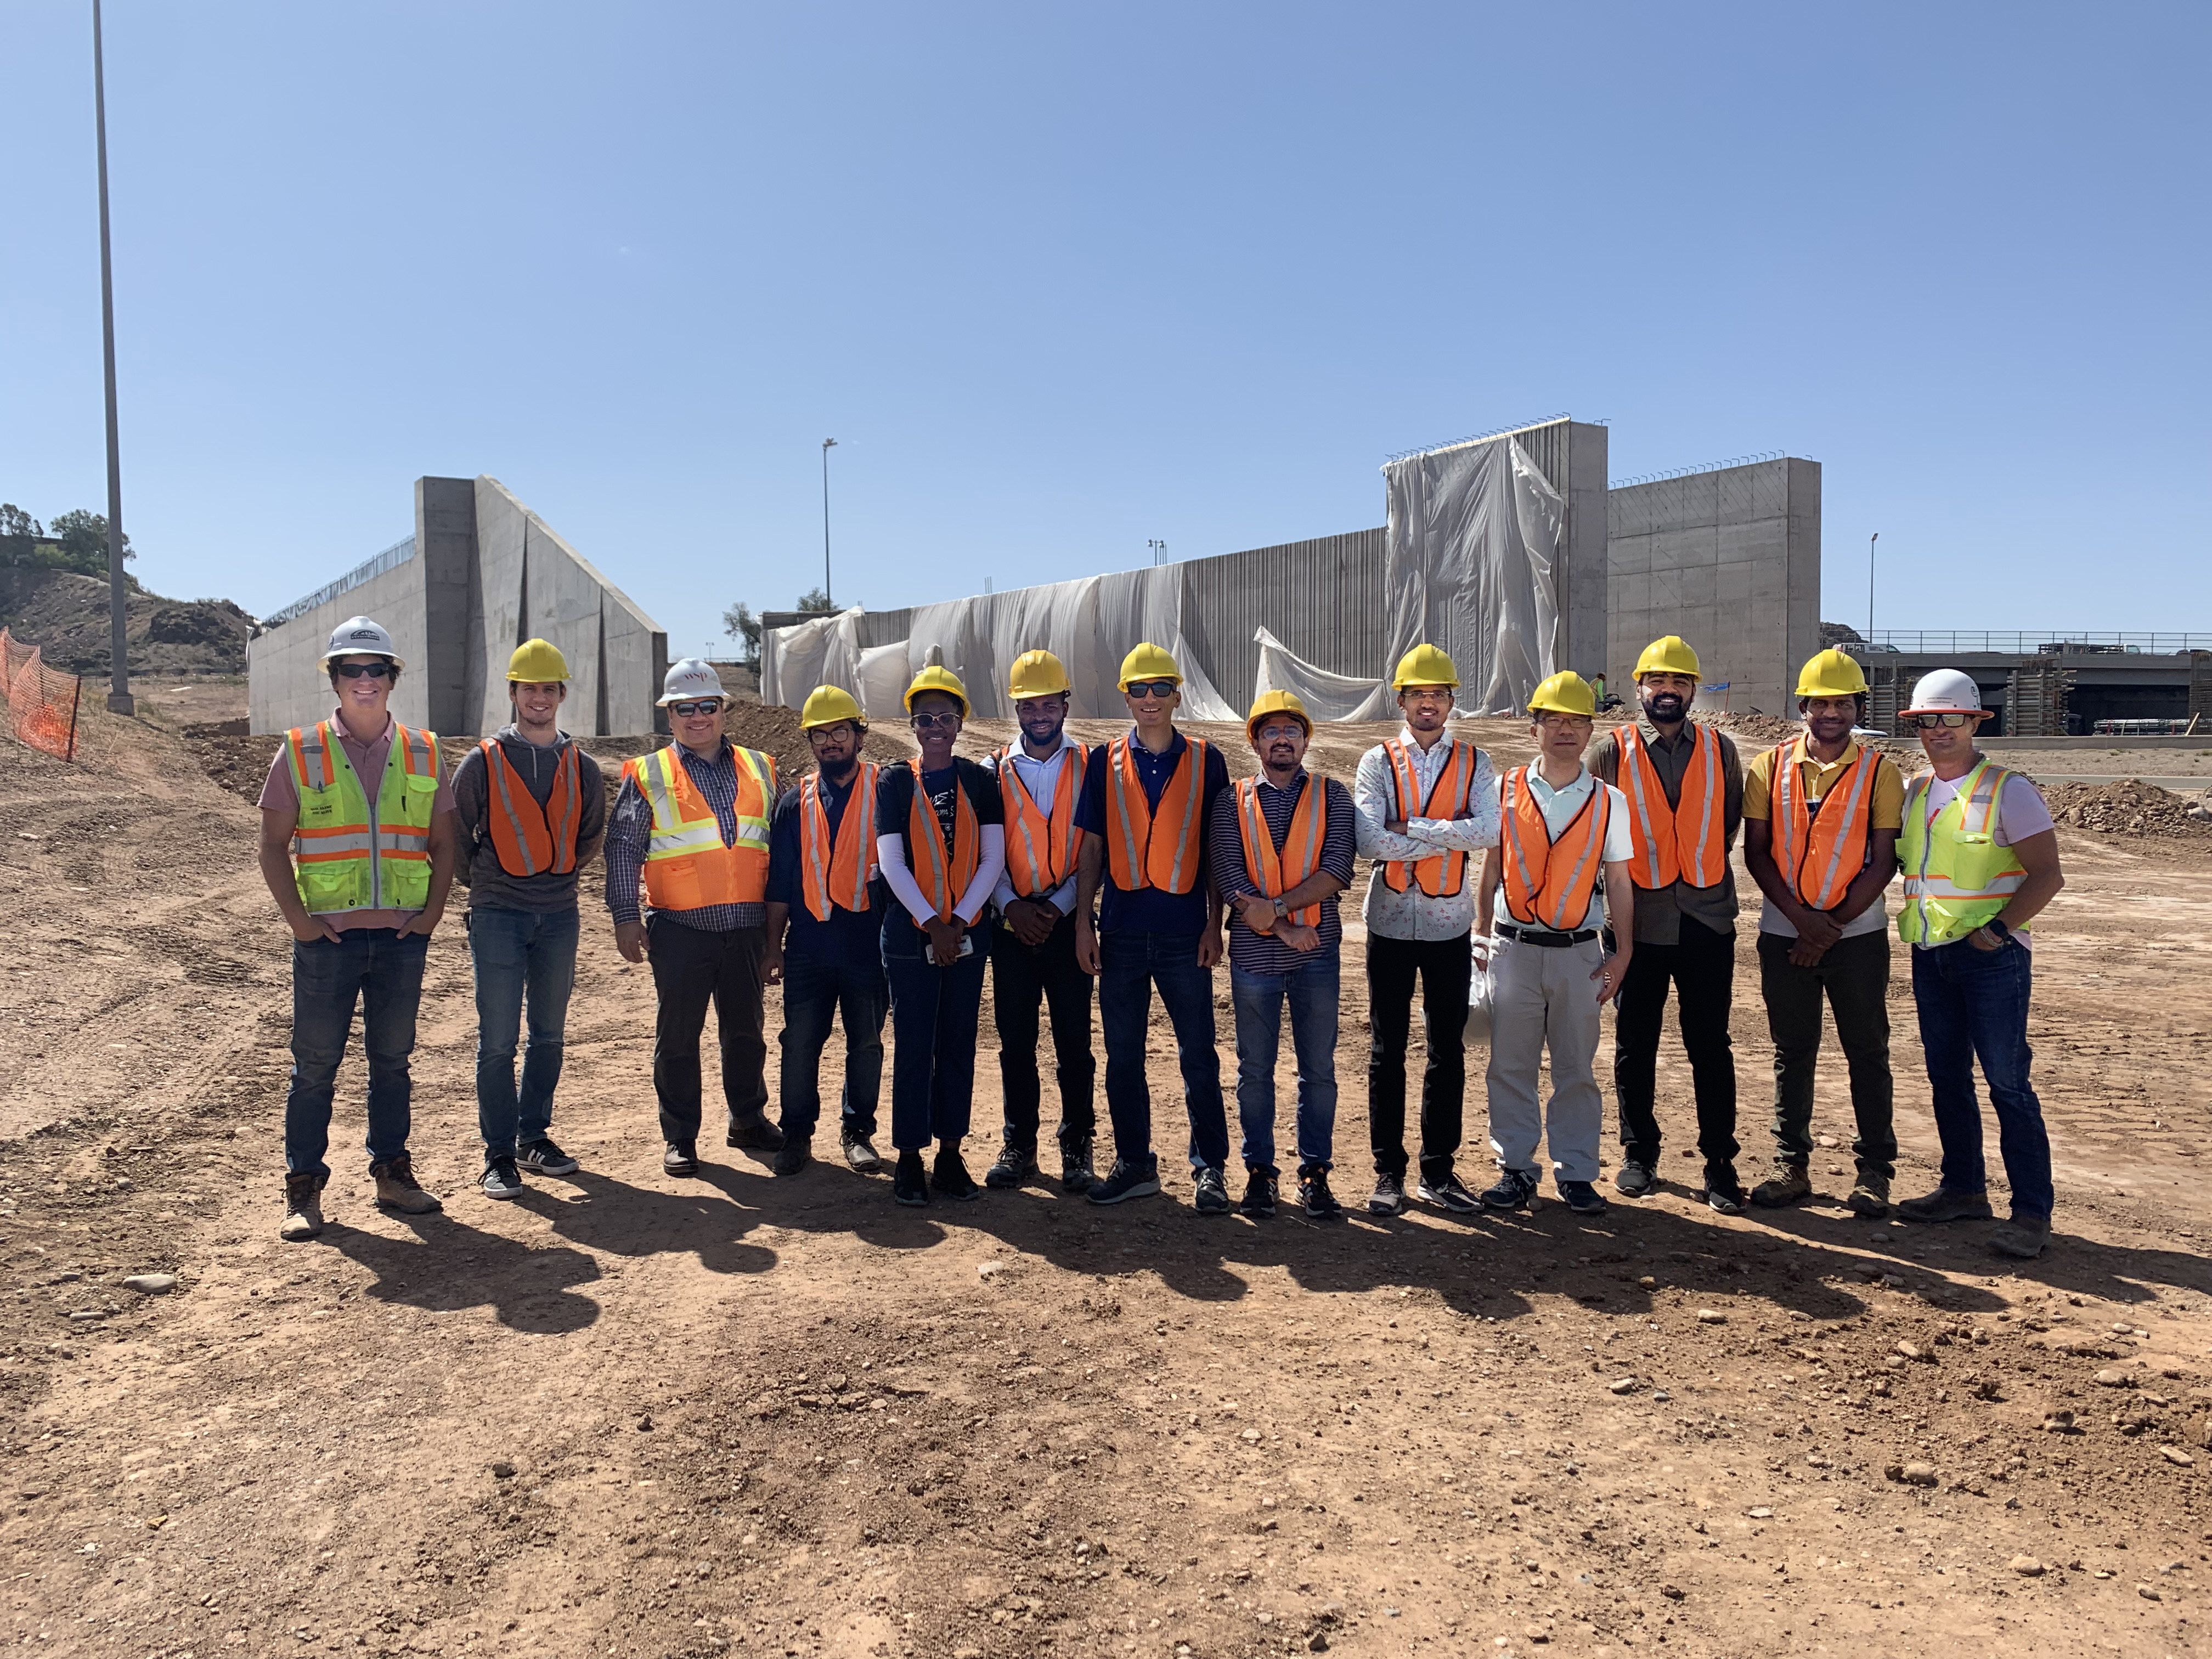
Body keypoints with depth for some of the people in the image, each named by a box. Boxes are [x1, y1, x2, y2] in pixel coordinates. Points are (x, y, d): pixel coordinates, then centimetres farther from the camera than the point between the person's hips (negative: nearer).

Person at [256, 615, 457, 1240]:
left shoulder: (423, 753, 8)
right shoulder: (301, 751, 2)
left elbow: (442, 845, 12)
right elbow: (273, 845, 2)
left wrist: (431, 914, 0)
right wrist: (299, 919, -7)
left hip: (403, 937, 2)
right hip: (328, 936, -2)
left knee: (392, 1060, 11)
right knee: (314, 1065, 3)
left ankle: (392, 1172, 23)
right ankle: (304, 1190, 12)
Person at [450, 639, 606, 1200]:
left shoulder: (583, 769, 7)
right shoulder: (482, 763, -2)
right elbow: (457, 836, 4)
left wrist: (554, 873, 11)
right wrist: (486, 879, 7)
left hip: (559, 915, 4)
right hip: (497, 916, -3)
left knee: (549, 1036, 11)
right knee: (498, 1040, -3)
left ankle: (534, 1137, 24)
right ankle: (499, 1154, 6)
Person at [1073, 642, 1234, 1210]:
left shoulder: (1206, 761, 3)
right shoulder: (1104, 762, 6)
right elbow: (1091, 847, 7)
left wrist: (1215, 924, -2)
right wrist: (1083, 920, 1)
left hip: (1184, 931, -2)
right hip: (1122, 929, 2)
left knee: (1199, 1054, 2)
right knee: (1123, 1055, 9)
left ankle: (1210, 1167, 14)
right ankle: (1135, 1164, 22)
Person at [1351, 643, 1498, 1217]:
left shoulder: (1473, 764, 5)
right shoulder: (1377, 763, 1)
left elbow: (1488, 832, -13)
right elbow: (1370, 840, -14)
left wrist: (1414, 827, -16)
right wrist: (1448, 838, -13)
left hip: (1450, 925, 1)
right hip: (1391, 922, -1)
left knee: (1448, 1052, 7)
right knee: (1387, 1051, 6)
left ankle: (1438, 1173, 18)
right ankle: (1389, 1172, 16)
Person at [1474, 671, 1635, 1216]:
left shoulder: (1609, 802, 4)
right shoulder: (1505, 791, 4)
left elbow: (1618, 882, 7)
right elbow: (1491, 870, 8)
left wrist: (1622, 952, 1)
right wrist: (1482, 937, 5)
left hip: (1580, 952, 0)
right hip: (1514, 949, 0)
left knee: (1577, 1067, 6)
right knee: (1511, 1064, 5)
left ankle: (1576, 1173, 17)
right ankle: (1516, 1170, 15)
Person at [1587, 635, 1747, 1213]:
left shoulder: (1719, 750, 7)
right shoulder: (1612, 752, 2)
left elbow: (1729, 823, 16)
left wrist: (1702, 868, 8)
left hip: (1708, 919, 1)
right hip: (1638, 921, 0)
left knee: (1710, 1045, 4)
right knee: (1635, 1043, 8)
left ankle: (1719, 1161, 12)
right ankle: (1639, 1153, 21)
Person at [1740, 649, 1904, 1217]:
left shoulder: (1879, 772, -1)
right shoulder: (1770, 766, 4)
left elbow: (1883, 861, -4)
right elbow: (1756, 852, 1)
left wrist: (1833, 926, -11)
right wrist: (1801, 916, -11)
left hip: (1857, 935, -1)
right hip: (1784, 933, 2)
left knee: (1867, 1053, 5)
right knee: (1792, 1053, 9)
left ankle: (1874, 1170, 15)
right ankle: (1791, 1166, 18)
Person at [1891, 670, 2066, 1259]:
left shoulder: (2008, 791, -8)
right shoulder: (1914, 792, 11)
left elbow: (2047, 875, -11)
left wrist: (1997, 929, -17)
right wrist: (1911, 918, 8)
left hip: (1992, 956, -6)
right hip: (1929, 955, 6)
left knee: (2007, 1081, -5)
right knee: (1947, 1077, 12)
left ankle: (2032, 1212, 1)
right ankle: (1964, 1189, 24)